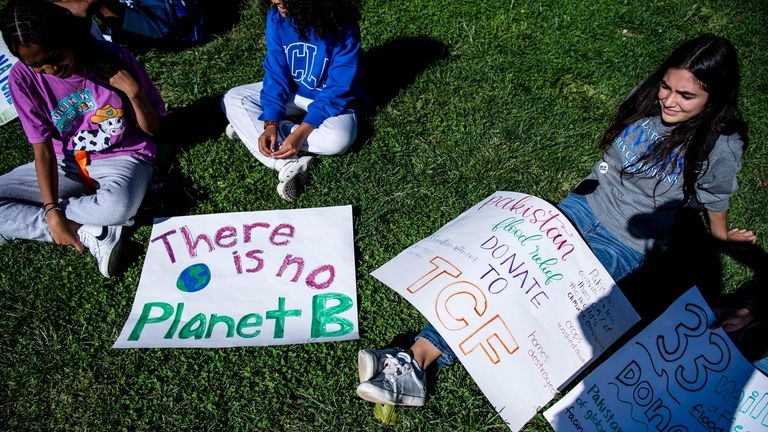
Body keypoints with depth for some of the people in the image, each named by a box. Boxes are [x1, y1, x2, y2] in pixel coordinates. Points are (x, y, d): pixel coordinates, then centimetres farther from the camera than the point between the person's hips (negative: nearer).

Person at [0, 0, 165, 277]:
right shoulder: (24, 79, -11)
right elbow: (43, 150, -10)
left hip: (122, 157, -3)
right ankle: (87, 233, -19)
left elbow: (152, 128, -7)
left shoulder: (114, 59, -16)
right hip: (67, 163, 4)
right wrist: (51, 212, -21)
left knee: (118, 207, -39)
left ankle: (31, 215, -10)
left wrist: (135, 93, -27)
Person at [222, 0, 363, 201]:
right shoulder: (276, 17, -14)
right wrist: (270, 124, -26)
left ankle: (248, 126, -17)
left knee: (338, 139, -37)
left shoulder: (343, 28, -27)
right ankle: (289, 165, -27)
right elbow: (276, 74, -13)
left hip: (333, 100, -4)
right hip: (290, 91, 5)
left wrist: (300, 133, -34)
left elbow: (337, 93, -26)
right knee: (232, 99, -13)